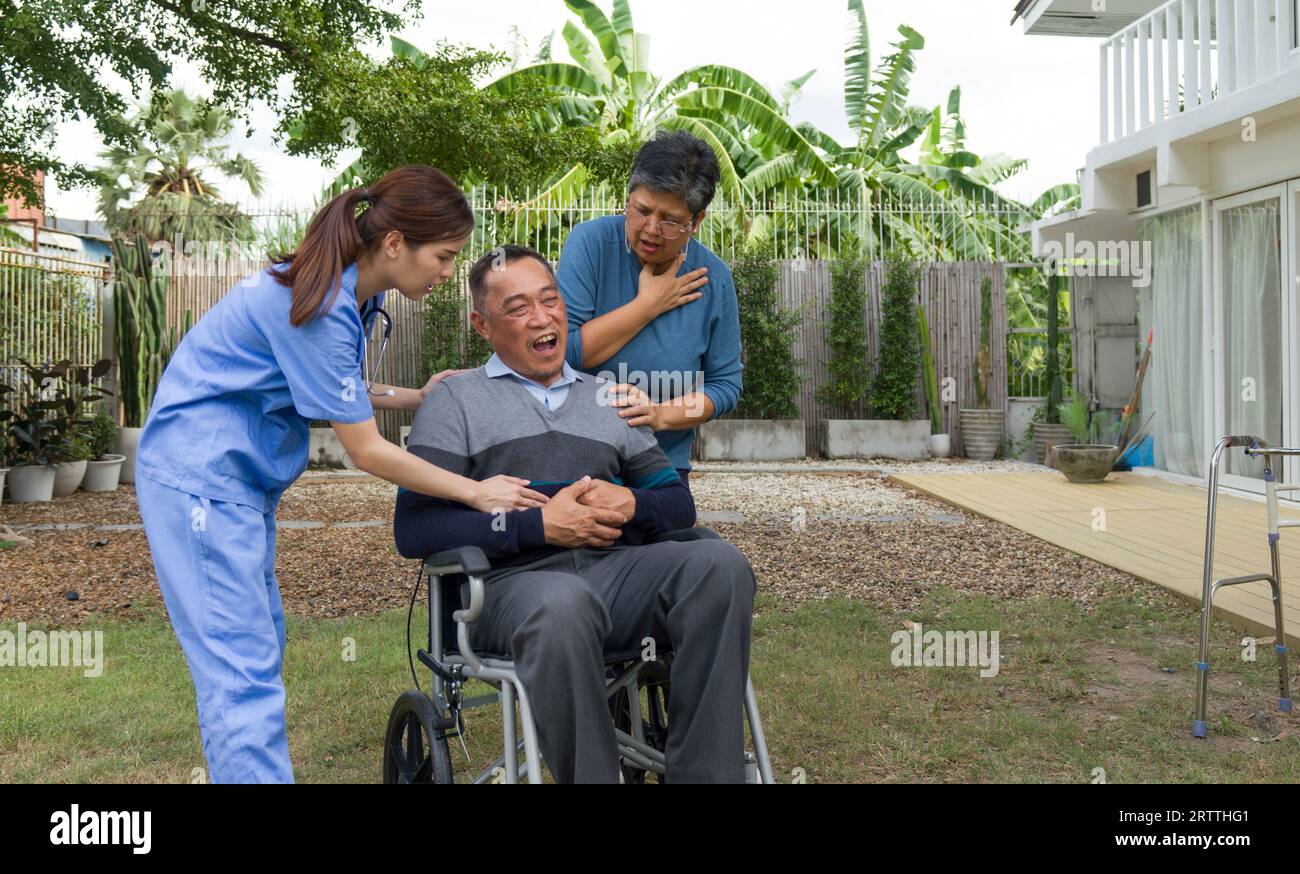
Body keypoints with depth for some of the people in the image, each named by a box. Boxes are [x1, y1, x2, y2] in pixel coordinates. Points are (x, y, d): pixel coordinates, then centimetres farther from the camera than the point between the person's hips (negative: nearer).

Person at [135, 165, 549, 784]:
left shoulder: (344, 287, 4)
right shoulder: (323, 308, -24)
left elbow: (331, 392, 13)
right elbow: (367, 452, -20)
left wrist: (415, 398, 4)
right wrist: (476, 492, -15)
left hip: (238, 476, 10)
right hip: (202, 479, -10)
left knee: (260, 646, 13)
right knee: (244, 672, -11)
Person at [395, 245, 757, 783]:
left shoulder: (607, 398, 25)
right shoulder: (456, 400, 12)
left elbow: (680, 502, 21)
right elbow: (414, 530, -2)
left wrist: (630, 505, -3)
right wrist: (539, 525, -9)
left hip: (617, 572, 4)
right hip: (516, 582, -4)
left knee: (720, 564, -26)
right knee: (563, 602, -39)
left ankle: (705, 775, -20)